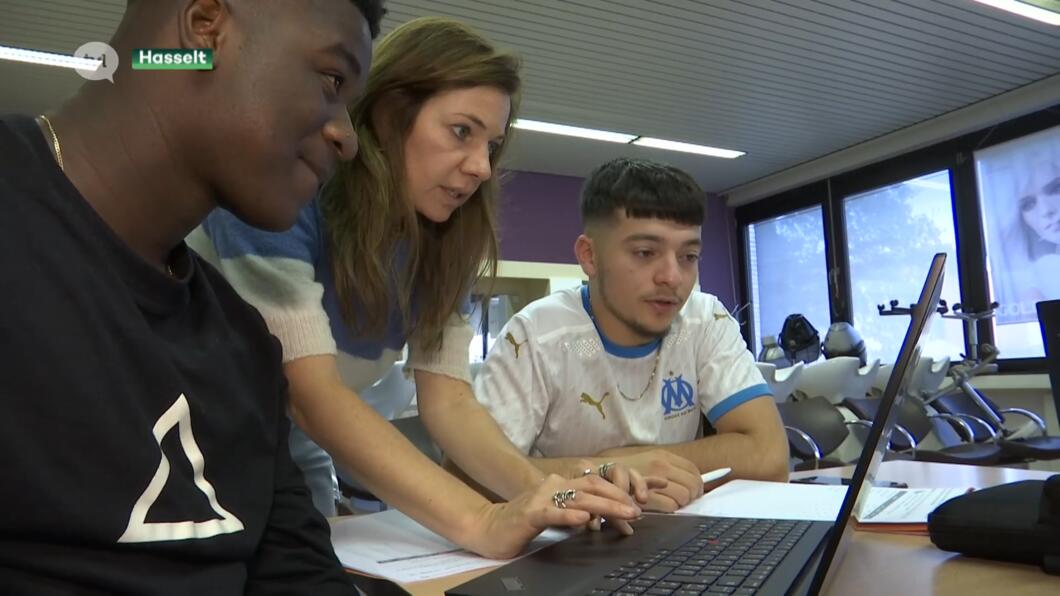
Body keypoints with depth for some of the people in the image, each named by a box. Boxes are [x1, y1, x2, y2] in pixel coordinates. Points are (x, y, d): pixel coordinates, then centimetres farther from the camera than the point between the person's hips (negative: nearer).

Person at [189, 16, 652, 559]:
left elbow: (448, 399, -15)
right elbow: (310, 392, -35)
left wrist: (537, 488, -34)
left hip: (291, 456, 5)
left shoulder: (443, 241, -9)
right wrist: (480, 520, -44)